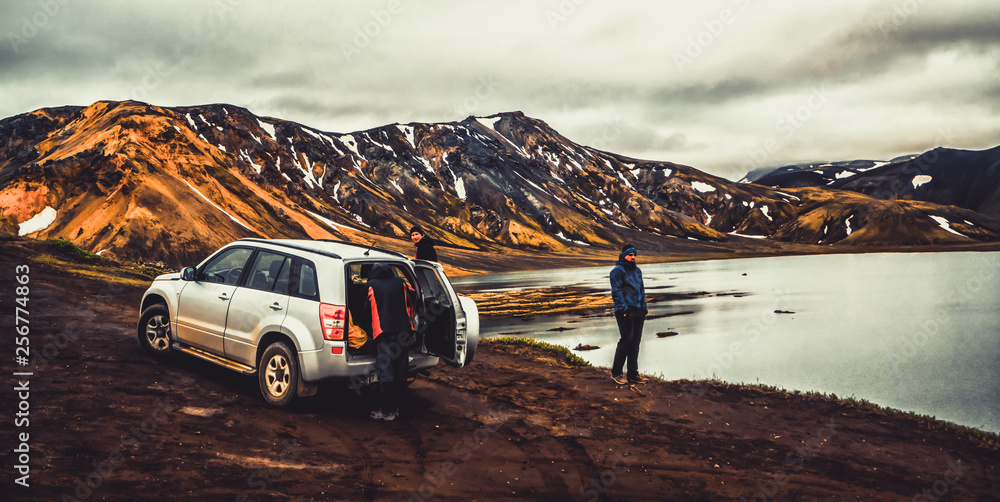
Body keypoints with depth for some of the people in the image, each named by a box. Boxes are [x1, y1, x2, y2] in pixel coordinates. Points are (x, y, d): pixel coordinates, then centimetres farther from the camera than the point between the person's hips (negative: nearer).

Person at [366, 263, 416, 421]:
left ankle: (387, 411, 0)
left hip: (385, 333, -4)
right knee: (400, 372, 11)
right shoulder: (401, 282, 15)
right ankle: (395, 407, 18)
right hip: (404, 332, 4)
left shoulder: (371, 285, 6)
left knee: (386, 373, -1)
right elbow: (411, 304, 20)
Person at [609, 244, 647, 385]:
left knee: (635, 343, 7)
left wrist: (644, 308, 16)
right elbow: (616, 292, -11)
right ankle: (616, 372, 1)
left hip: (638, 311, 8)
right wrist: (624, 310, -17)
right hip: (625, 312, -8)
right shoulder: (618, 271, -6)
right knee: (626, 340, -10)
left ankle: (632, 375, 11)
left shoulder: (637, 270, 19)